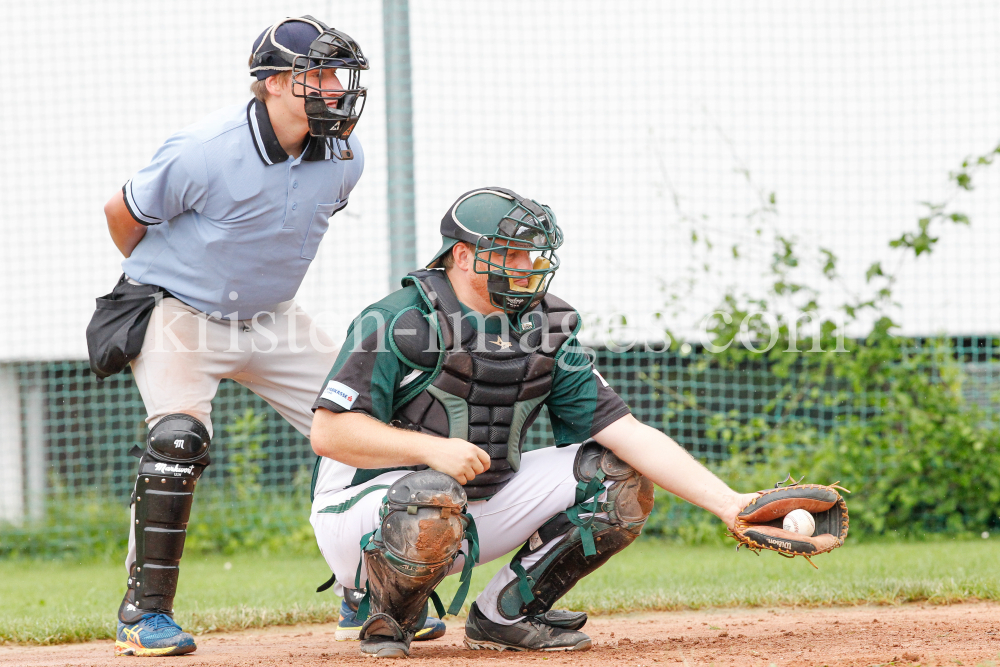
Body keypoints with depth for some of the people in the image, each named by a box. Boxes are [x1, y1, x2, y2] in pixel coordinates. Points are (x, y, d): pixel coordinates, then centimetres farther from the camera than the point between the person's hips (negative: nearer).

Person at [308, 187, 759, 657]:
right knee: (433, 497, -41)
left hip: (478, 512, 6)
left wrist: (728, 504, -15)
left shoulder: (546, 332, 1)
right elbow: (329, 433, -22)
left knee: (619, 476, -4)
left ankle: (504, 615, 5)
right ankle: (387, 618, -9)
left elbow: (625, 433, -4)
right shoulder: (401, 321, -17)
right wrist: (431, 448, -35)